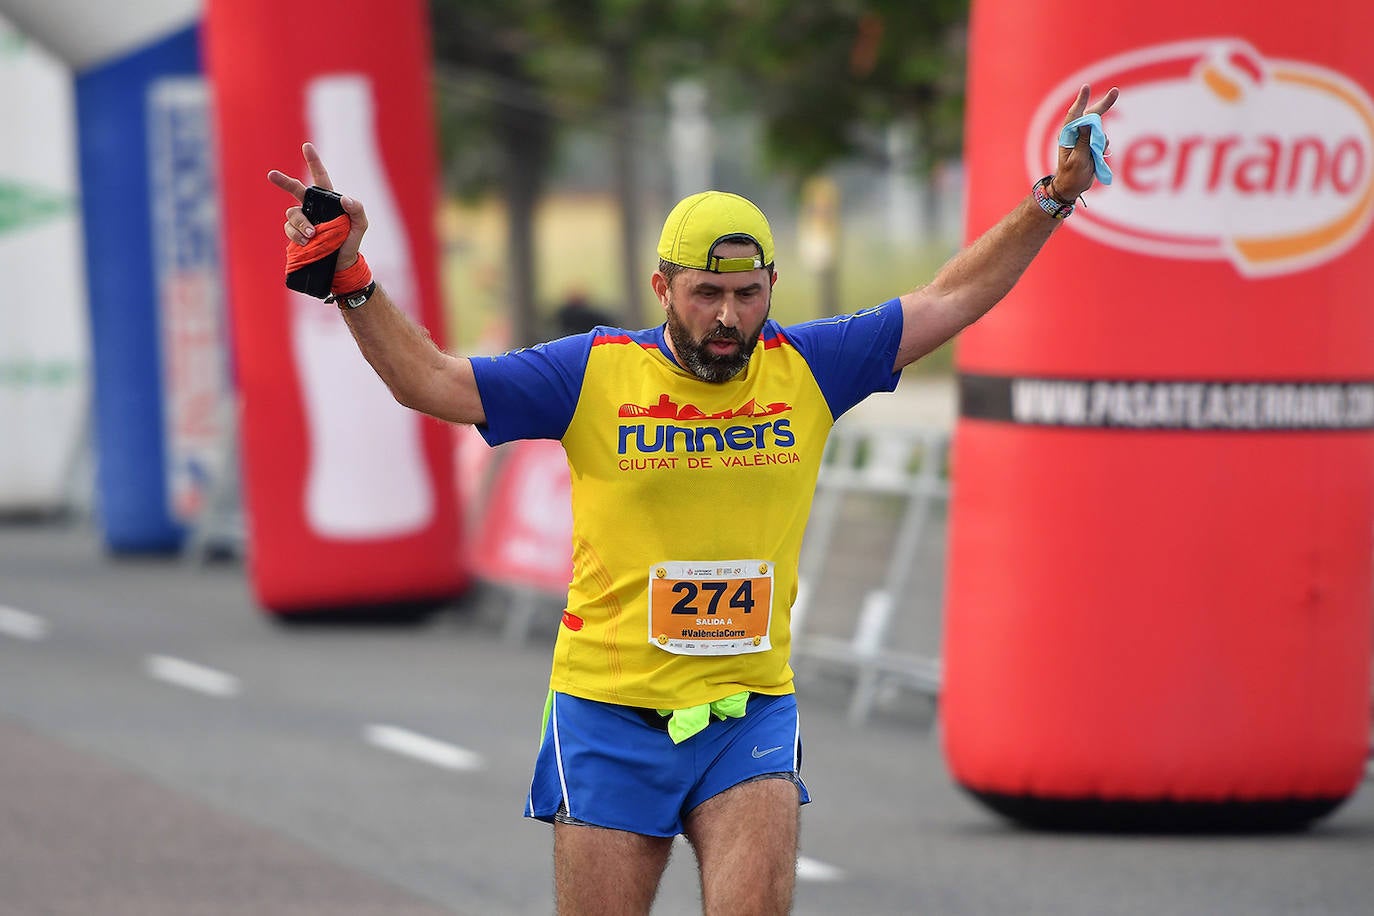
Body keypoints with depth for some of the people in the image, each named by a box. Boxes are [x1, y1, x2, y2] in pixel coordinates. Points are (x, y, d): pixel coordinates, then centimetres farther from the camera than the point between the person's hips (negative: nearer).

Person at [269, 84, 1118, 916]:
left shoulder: (806, 370, 4)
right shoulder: (596, 374, -3)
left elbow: (949, 300, 11)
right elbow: (431, 380, -2)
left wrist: (1054, 197, 9)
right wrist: (349, 275, -14)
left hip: (752, 715, 1)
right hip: (610, 713, -1)